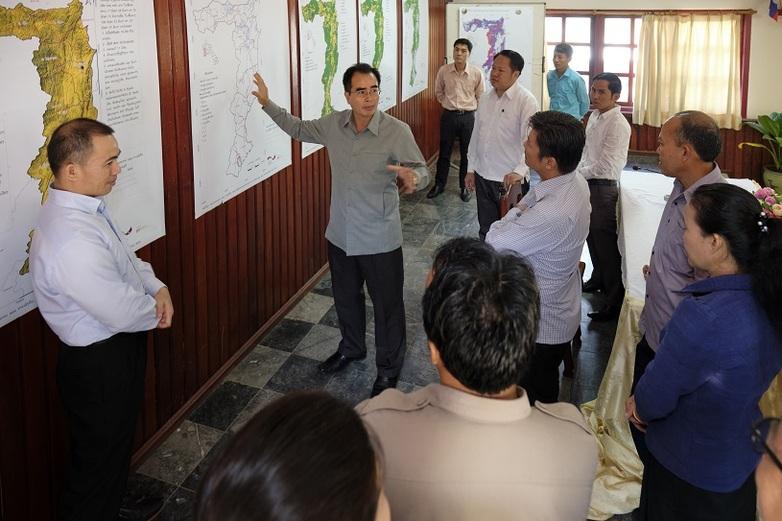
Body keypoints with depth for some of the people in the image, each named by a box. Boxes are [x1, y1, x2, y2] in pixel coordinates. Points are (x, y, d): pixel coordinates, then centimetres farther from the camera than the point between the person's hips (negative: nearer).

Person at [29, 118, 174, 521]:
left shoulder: (83, 207, -4)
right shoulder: (72, 239, -35)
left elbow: (124, 258, 11)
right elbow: (123, 313, -30)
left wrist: (157, 287, -7)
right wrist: (156, 312, -9)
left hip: (115, 351, 10)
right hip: (100, 364, -10)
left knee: (117, 440, 30)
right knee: (98, 454, 12)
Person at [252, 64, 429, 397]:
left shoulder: (397, 131, -18)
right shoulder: (333, 124, -3)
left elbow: (422, 170, -19)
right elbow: (298, 129, 15)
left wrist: (411, 178, -42)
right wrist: (267, 104, 11)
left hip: (380, 240, -5)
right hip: (340, 235, 5)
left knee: (387, 305, 9)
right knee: (345, 297, 23)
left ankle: (389, 369, 28)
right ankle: (351, 348, 48)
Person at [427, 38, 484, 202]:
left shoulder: (477, 73, -10)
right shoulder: (443, 70, -6)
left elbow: (480, 96, 4)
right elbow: (438, 92, 12)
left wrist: (468, 108, 5)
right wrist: (448, 104, 12)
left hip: (468, 116, -1)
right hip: (448, 115, 1)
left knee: (467, 153, 8)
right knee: (444, 152, 10)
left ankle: (464, 187, 22)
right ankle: (439, 184, 24)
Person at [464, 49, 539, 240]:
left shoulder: (526, 101, -15)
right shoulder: (486, 98, 7)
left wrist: (519, 171, -37)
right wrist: (471, 168, 14)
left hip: (510, 179, -6)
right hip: (483, 176, 6)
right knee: (486, 229, 18)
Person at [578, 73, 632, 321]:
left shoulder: (618, 124, -19)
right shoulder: (594, 117, 8)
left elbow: (606, 166, -23)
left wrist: (580, 173, -12)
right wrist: (578, 171, 5)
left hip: (604, 187, -9)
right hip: (589, 183, 9)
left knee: (606, 241, -5)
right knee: (591, 235, 23)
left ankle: (615, 300, 4)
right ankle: (598, 279, 43)